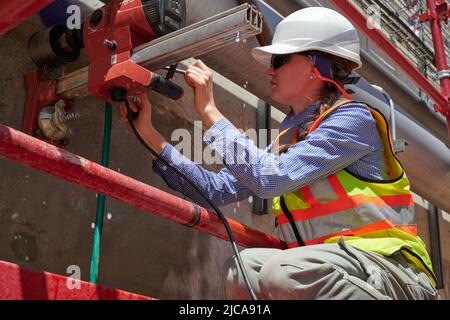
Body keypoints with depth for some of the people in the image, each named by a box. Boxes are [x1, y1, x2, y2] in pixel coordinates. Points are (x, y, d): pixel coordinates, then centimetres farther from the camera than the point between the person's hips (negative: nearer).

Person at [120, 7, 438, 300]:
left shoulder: (354, 118, -9)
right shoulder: (287, 139, 15)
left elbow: (269, 178, -21)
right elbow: (217, 190, 8)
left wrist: (209, 110, -12)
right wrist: (149, 134, 8)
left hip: (393, 271, -6)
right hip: (327, 271, 6)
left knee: (284, 271, -32)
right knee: (242, 269, -18)